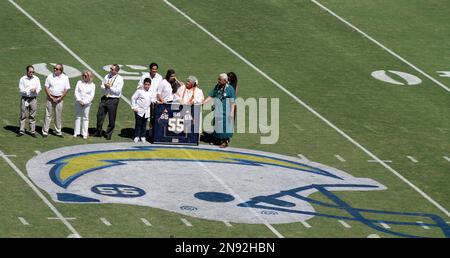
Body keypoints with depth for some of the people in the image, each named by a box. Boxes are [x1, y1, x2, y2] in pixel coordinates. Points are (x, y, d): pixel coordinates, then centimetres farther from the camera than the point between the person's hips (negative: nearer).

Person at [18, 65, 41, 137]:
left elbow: (39, 88, 8)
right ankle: (21, 131, 5)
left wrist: (36, 91, -15)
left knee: (32, 116, 3)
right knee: (23, 115, 0)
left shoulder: (36, 78, 9)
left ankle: (33, 131, 8)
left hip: (33, 99, 2)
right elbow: (21, 90, -6)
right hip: (24, 99, -2)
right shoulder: (22, 79, 0)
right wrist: (30, 90, -16)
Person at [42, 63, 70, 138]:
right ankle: (45, 132, 3)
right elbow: (46, 87, 0)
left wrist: (59, 98, -8)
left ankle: (58, 132, 15)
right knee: (48, 115, 0)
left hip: (59, 99, 0)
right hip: (50, 98, 0)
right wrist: (51, 97, -10)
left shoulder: (65, 78, 0)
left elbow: (66, 90, 0)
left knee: (58, 116, 6)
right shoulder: (50, 76, -1)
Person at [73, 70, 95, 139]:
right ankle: (76, 132, 12)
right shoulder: (79, 82, 6)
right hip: (78, 102, 2)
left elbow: (92, 96, -3)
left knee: (85, 118, 0)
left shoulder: (92, 85, 1)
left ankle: (85, 134, 4)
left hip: (87, 103, -2)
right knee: (77, 117, 6)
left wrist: (84, 102, -12)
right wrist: (79, 100, -12)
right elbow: (76, 92, 1)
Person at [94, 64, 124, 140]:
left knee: (111, 119, 3)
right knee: (100, 115, 6)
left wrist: (110, 87, -19)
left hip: (113, 100, -5)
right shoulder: (107, 76, 7)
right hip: (105, 98, 5)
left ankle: (108, 134, 17)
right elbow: (102, 85, 15)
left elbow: (118, 91, -14)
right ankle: (98, 132, 19)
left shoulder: (120, 79, -8)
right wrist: (104, 87, -7)